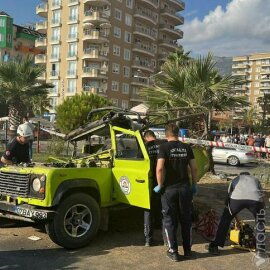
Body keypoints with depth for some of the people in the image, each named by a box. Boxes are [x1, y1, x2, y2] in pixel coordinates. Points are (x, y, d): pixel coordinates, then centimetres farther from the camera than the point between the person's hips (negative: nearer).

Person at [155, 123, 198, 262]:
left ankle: (173, 252, 14)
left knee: (170, 221, 9)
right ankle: (187, 250, 24)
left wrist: (160, 185, -8)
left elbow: (160, 168, -21)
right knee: (186, 220, 15)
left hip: (169, 189, -3)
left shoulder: (164, 147, -9)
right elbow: (194, 168, 2)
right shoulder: (186, 147, 2)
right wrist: (194, 184, 14)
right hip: (185, 188, 3)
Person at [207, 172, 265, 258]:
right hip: (255, 198, 1)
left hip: (237, 197, 0)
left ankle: (214, 246, 21)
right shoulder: (256, 179, 41)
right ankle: (260, 250, 27)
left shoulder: (235, 179, 39)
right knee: (260, 222, 28)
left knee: (225, 220, 21)